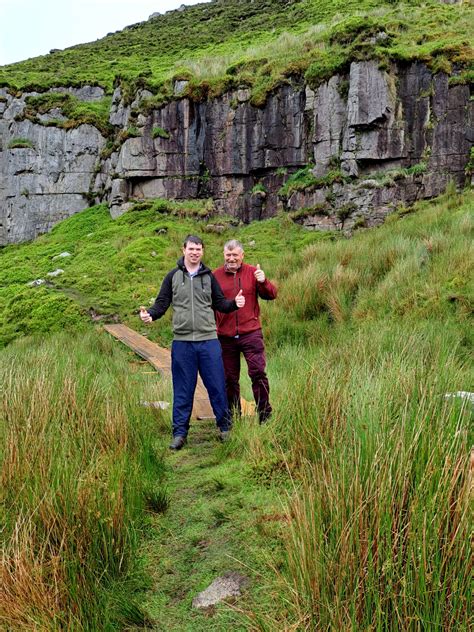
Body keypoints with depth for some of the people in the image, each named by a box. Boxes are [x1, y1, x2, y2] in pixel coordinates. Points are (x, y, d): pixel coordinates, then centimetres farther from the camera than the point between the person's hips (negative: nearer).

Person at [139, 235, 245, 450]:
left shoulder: (209, 276, 9)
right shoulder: (173, 276, 7)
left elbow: (219, 303, 11)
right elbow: (162, 303, 6)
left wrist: (234, 303, -8)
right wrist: (149, 314, -14)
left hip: (209, 341, 0)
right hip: (182, 342, 0)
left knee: (217, 386, 4)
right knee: (182, 390, 6)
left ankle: (225, 427, 19)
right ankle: (179, 432, 16)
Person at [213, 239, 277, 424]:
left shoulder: (253, 272, 5)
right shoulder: (216, 275, 6)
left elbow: (271, 295, 0)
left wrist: (263, 282, -19)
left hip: (251, 333, -1)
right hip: (225, 336, 2)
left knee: (258, 373, -7)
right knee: (230, 379, 9)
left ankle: (265, 415, 5)